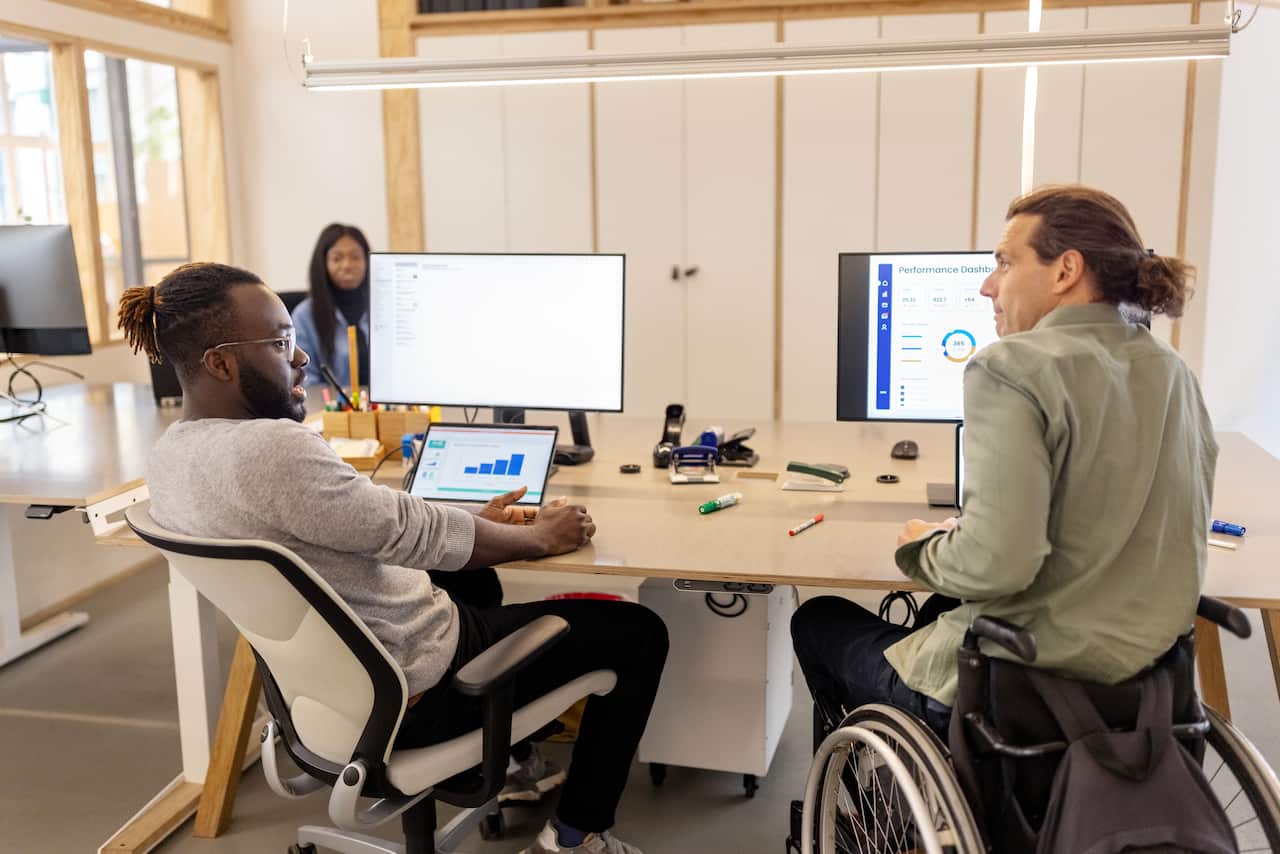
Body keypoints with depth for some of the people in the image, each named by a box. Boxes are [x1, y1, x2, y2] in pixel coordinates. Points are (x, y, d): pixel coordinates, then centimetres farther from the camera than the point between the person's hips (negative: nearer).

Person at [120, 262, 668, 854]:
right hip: (413, 691, -9)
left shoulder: (169, 458, 1)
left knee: (474, 583, 36)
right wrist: (541, 538, -6)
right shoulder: (269, 449, -31)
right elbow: (415, 532, -23)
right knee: (636, 632, 5)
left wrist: (470, 522, 7)